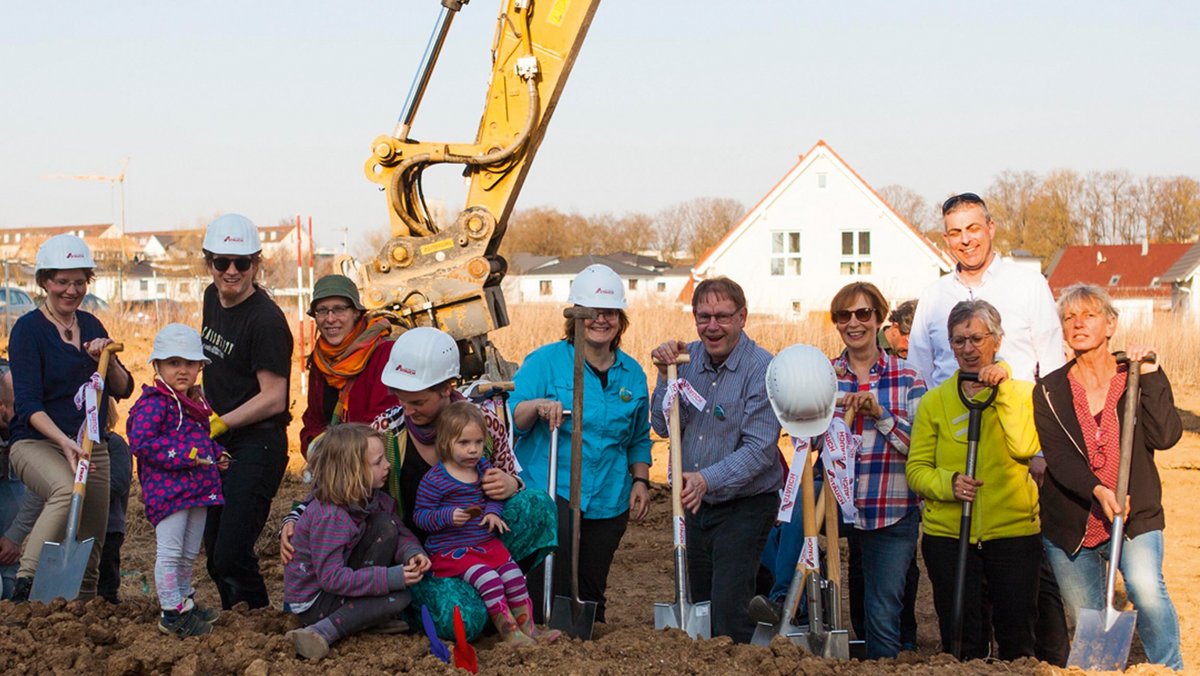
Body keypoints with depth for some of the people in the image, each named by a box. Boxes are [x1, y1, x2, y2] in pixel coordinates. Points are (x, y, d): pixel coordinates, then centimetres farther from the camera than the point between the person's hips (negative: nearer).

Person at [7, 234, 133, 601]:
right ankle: (25, 585, -35)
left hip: (91, 446, 6)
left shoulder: (90, 325, 12)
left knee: (89, 552, 3)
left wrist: (107, 358, -8)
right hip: (36, 443, -6)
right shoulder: (29, 329, -6)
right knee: (67, 489, -37)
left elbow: (123, 390, 12)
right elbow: (28, 404, -15)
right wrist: (65, 441, -29)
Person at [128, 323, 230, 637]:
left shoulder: (195, 402, 15)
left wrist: (216, 454, 11)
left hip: (197, 489, 9)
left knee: (189, 553, 19)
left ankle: (185, 601, 33)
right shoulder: (154, 403, -13)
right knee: (170, 552, -4)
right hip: (168, 489, -9)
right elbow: (140, 442, -22)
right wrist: (183, 454, -24)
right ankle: (172, 612, 2)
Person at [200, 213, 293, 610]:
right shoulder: (213, 298, 9)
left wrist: (219, 424, -17)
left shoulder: (266, 320, -18)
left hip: (257, 446, -9)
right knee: (214, 551, 14)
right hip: (219, 443, 9)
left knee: (231, 555, -12)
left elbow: (273, 398, -19)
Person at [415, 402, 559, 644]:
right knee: (488, 579, -23)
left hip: (486, 542, 7)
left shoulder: (484, 467, 7)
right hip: (450, 549, -7)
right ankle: (509, 632, -16)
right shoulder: (434, 479, -13)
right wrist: (448, 516, -28)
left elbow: (493, 496, 20)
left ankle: (528, 627, 6)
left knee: (513, 574, -5)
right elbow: (420, 515, -11)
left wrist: (493, 512, -4)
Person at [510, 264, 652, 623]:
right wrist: (537, 406, -26)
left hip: (609, 501, 5)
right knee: (549, 592, -20)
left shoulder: (633, 374, 12)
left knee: (592, 591, 11)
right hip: (551, 493, -4)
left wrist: (640, 480, 10)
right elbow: (511, 421, -7)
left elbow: (639, 438, 22)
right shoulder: (545, 361, -3)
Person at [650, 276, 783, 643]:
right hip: (697, 506, 6)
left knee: (728, 615, -13)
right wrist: (667, 375, -13)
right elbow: (663, 426, 0)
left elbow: (759, 449, -23)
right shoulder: (689, 358, 2)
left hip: (745, 507, -6)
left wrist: (708, 479, -35)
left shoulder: (762, 369, -16)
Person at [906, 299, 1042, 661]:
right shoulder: (934, 401, 7)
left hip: (1013, 532, -1)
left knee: (1017, 638, 6)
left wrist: (1004, 391, -16)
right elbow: (916, 469, 4)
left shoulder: (1022, 392, 3)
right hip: (948, 534, 1)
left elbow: (1025, 448, -14)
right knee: (961, 643, 6)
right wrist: (948, 483, -15)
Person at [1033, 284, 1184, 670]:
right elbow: (1057, 456, -12)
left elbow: (1165, 436, -13)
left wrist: (1149, 376, -14)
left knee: (1147, 590, -26)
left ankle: (1169, 671, -12)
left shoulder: (1140, 379, 3)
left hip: (1136, 518, -2)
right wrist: (1096, 489, -28)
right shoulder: (1050, 392, 2)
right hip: (1070, 524, 2)